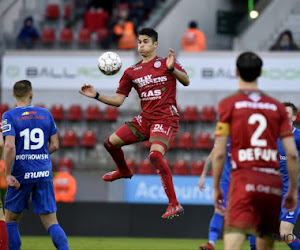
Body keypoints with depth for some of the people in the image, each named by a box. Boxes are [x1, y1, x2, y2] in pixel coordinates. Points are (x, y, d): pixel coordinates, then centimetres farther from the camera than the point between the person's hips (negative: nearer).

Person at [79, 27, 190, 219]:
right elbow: (118, 100, 12)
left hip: (166, 119, -7)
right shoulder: (132, 72, 11)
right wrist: (96, 95, -1)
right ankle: (124, 171, 44)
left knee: (155, 155, -29)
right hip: (145, 119, 7)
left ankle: (174, 205, -25)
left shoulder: (165, 63, -3)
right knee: (111, 142, 9)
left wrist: (172, 68, -31)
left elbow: (186, 81, -14)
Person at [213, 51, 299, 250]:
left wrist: (216, 187, 9)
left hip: (244, 179, -4)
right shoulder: (277, 107, 11)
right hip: (273, 181, 4)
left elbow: (219, 153, -1)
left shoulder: (228, 104, 3)